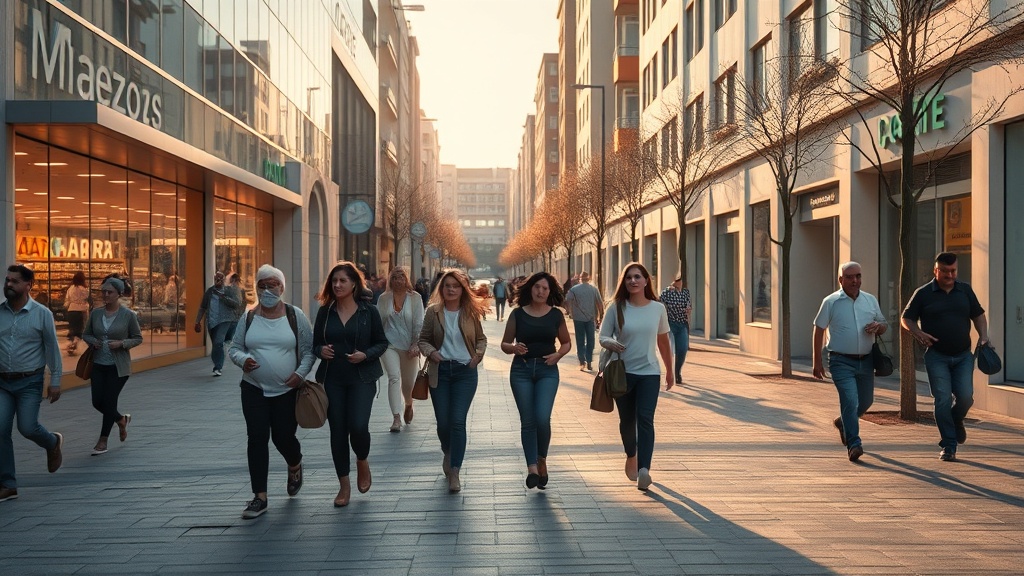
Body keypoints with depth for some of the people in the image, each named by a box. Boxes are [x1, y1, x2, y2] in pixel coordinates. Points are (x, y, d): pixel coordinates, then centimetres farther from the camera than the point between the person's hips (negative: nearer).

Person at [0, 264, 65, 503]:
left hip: (29, 382, -3)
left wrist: (55, 381, -3)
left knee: (27, 427, -10)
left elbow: (52, 349, -2)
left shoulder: (42, 314, -5)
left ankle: (53, 443, 26)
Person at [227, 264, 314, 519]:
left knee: (283, 437, 4)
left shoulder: (295, 316, -3)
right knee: (257, 438, -3)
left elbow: (309, 349, 0)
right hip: (254, 390, 2)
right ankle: (260, 497, 4)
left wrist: (301, 373, -15)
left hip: (287, 390, -1)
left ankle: (295, 467, 41)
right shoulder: (248, 318, 2)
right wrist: (243, 360, -15)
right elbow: (234, 348, 7)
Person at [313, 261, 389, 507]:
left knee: (358, 426, -15)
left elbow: (382, 342, 2)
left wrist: (366, 355, -15)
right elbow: (315, 343, 10)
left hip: (362, 378, -2)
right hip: (333, 379, 3)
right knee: (337, 430, 4)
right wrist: (321, 350, -12)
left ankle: (362, 461, 19)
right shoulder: (325, 312, 4)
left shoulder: (369, 311, -2)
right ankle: (344, 485, 18)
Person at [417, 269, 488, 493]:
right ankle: (448, 453, 38)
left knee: (458, 421, -10)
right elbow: (423, 339, 6)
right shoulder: (433, 311, -1)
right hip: (440, 371, 1)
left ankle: (454, 472, -4)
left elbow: (481, 339, 13)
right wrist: (431, 352, -14)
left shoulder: (470, 312, 1)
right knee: (443, 422, 5)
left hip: (465, 371, -1)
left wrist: (478, 354, -5)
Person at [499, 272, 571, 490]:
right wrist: (514, 348, -16)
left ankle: (542, 460, 12)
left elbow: (566, 343, 15)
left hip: (547, 370, 0)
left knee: (542, 418, -13)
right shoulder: (518, 314, 2)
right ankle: (532, 467, 7)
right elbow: (504, 344, 6)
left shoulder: (556, 315, 4)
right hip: (521, 369, 1)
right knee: (528, 421, 1)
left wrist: (558, 355, -5)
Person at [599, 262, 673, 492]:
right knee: (627, 420, 11)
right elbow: (603, 337, 2)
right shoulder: (616, 307, -1)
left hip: (649, 372, 0)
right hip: (623, 372, 0)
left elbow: (663, 341, 14)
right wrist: (611, 344, -22)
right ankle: (631, 456, 39)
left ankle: (644, 469, -22)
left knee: (645, 419, -14)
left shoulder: (658, 308, 2)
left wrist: (669, 371, 20)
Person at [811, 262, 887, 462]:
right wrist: (816, 362, -3)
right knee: (850, 400, -16)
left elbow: (884, 325, 18)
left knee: (866, 401, 14)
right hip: (842, 361, -5)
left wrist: (878, 327, -9)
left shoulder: (871, 300, 9)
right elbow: (819, 330, 0)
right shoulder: (831, 302, -3)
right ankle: (854, 444, -12)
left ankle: (843, 422, 41)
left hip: (866, 361, 5)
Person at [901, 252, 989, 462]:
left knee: (965, 396, -6)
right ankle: (949, 446, 2)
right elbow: (906, 319, 5)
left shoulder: (965, 290, 9)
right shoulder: (923, 293, 0)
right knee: (943, 400, -7)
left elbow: (978, 315, 18)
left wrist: (983, 336, 1)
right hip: (937, 356, -3)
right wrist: (918, 334, -14)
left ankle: (956, 422, 29)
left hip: (963, 355, 3)